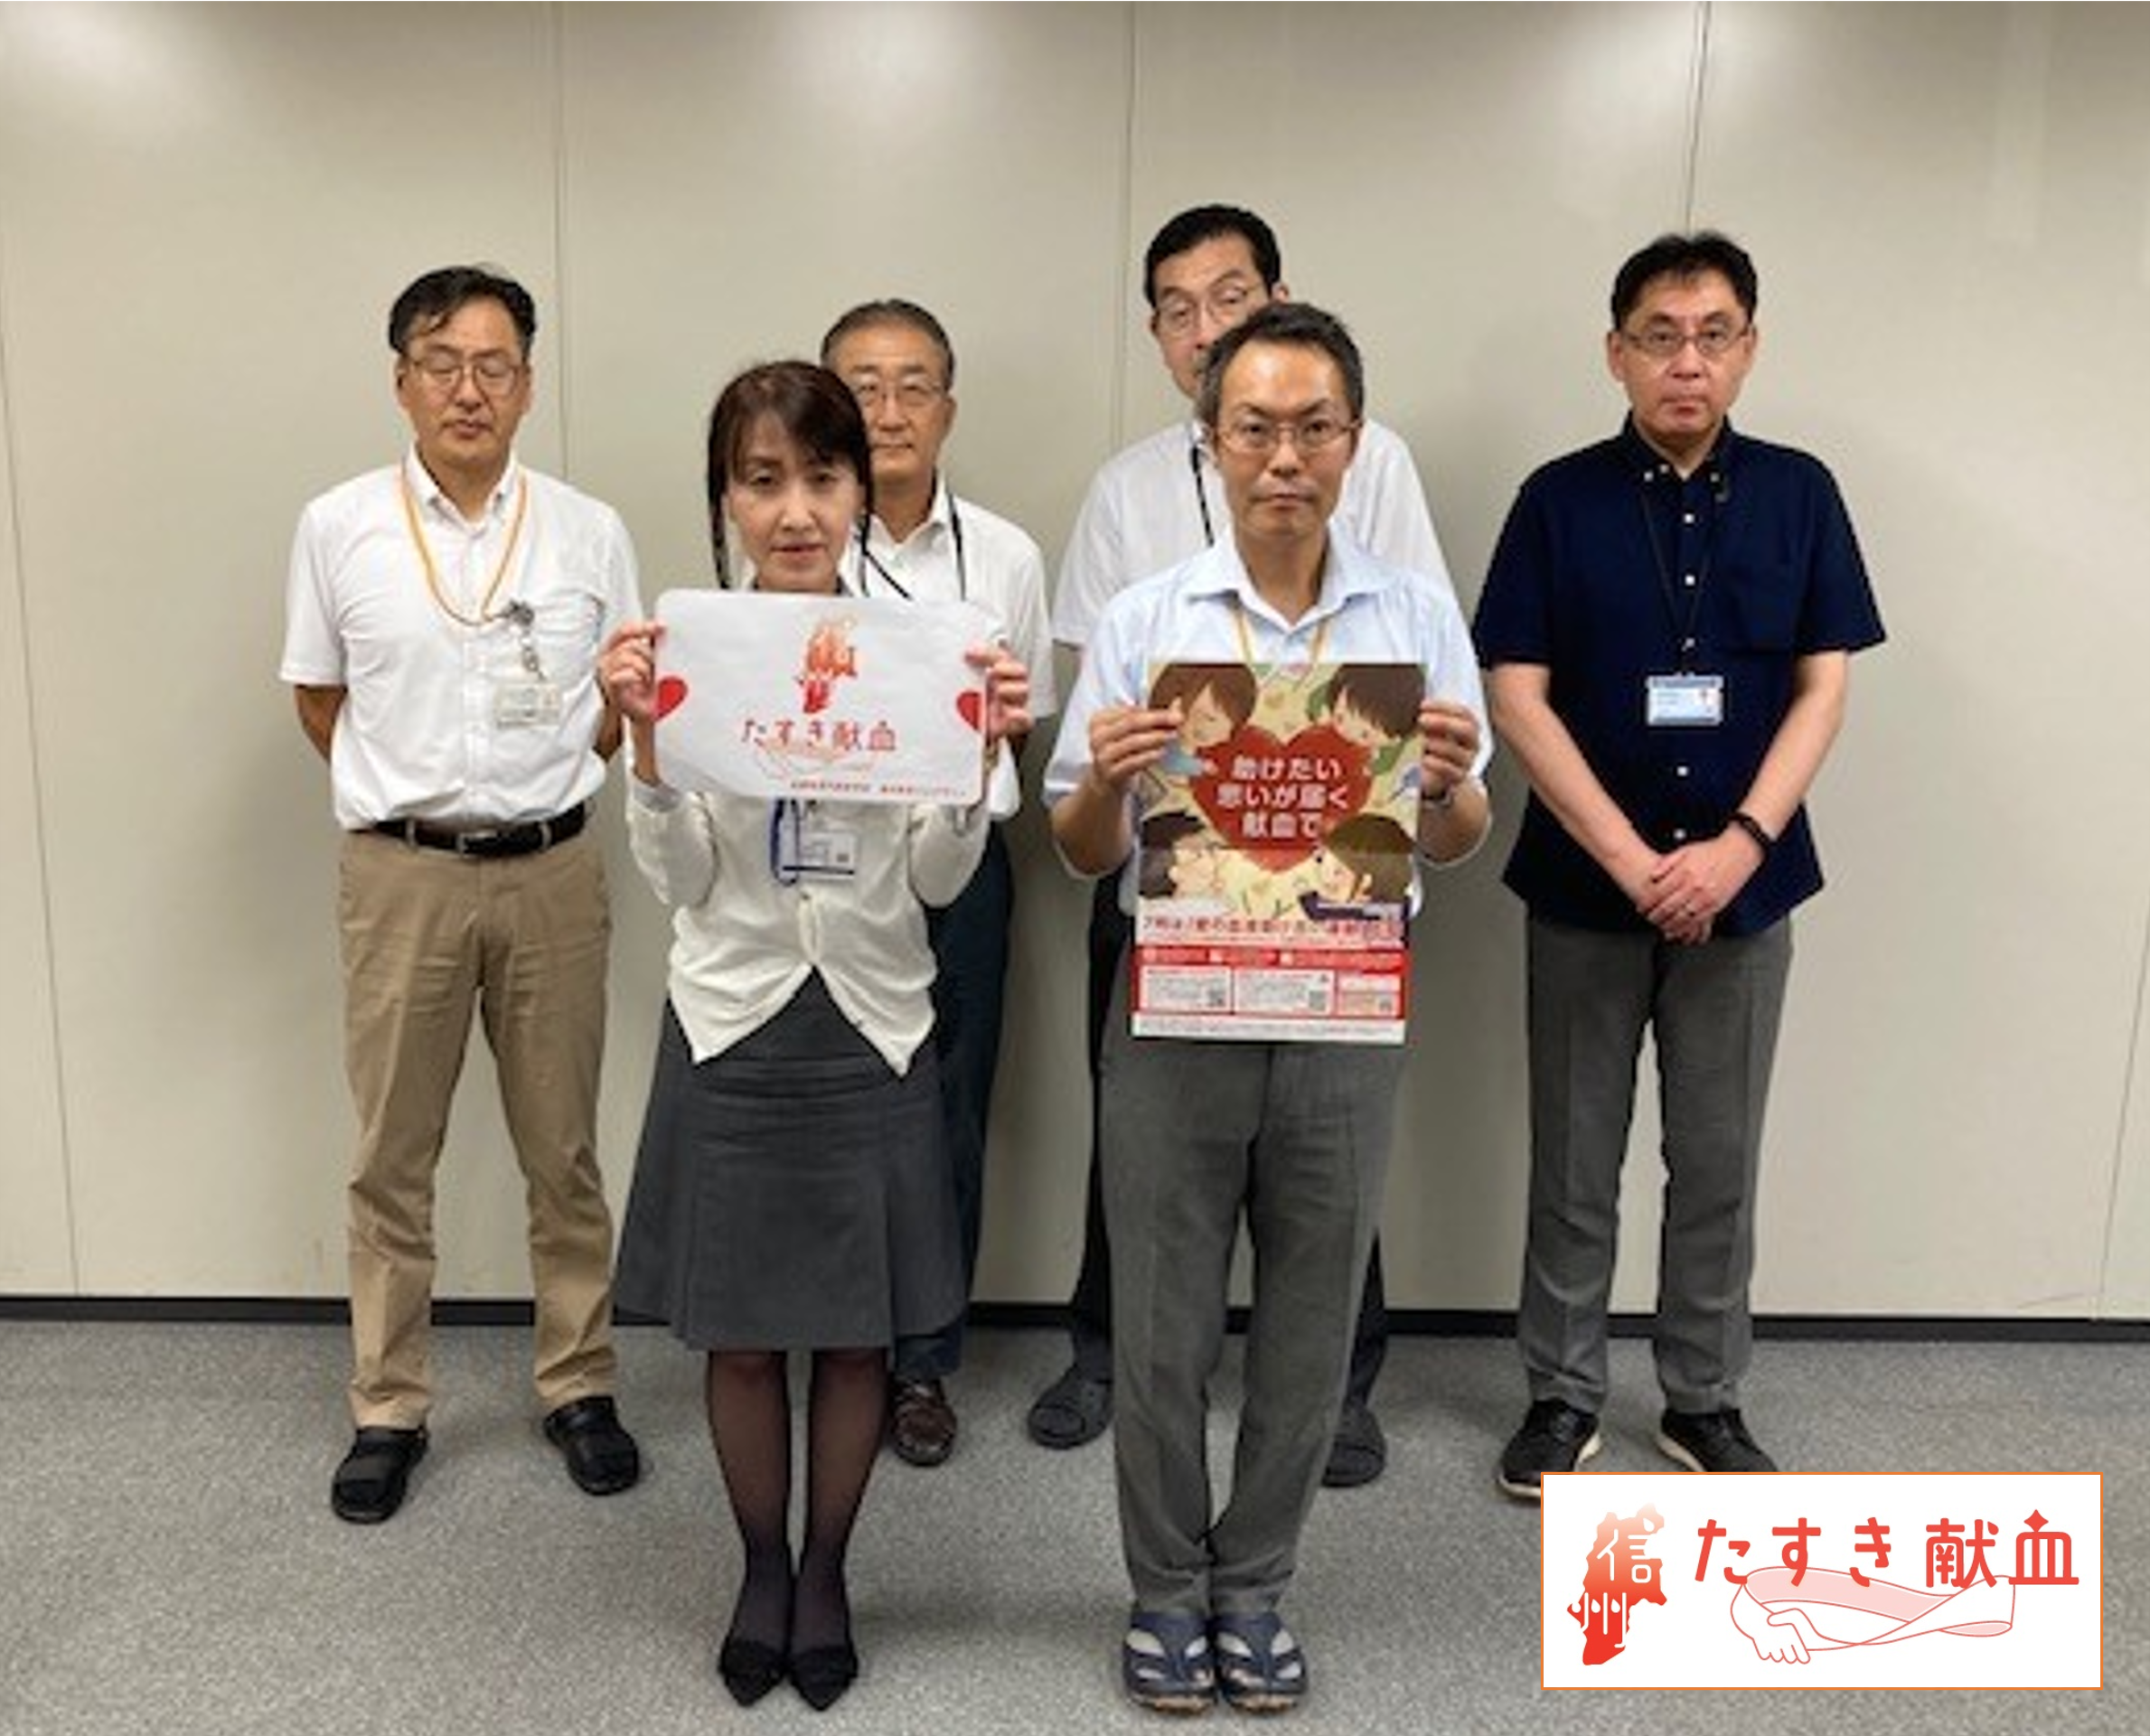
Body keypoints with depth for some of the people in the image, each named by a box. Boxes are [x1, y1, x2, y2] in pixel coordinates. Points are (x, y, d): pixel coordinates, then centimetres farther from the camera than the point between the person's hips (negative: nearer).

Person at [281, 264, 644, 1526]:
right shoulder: (339, 529, 1)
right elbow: (319, 697, 11)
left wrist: (533, 792, 1)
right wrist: (411, 796, 4)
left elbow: (626, 700, 9)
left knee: (565, 1150, 10)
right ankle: (389, 1409, 23)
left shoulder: (589, 532, 1)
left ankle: (580, 1387, 24)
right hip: (401, 876, 0)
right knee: (394, 1155, 8)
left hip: (552, 870, 0)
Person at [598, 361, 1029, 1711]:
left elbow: (939, 880, -3)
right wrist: (647, 739, -19)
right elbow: (681, 882, -6)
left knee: (858, 1336, 12)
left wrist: (984, 753, -18)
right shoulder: (686, 650, -5)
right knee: (739, 1336, 13)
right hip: (733, 1029, 0)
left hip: (872, 1031, 0)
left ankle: (827, 1575, 36)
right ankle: (761, 1573, 37)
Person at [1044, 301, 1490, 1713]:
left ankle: (1255, 1586, 35)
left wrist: (1450, 782, -17)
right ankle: (1167, 1589, 32)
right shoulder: (1143, 622, -2)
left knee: (1309, 1332, 14)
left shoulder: (1419, 616, 1)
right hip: (1177, 1010, -1)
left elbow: (1457, 845, 5)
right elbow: (1083, 854, 2)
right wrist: (1105, 781, -20)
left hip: (1345, 1013, 1)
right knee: (1164, 1332, 11)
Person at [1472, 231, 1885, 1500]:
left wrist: (1739, 846, -14)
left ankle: (1707, 1398, 28)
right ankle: (1565, 1393, 25)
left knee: (1720, 1164, 11)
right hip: (1585, 890, -1)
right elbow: (1517, 696, -8)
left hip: (1745, 890, 1)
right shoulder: (1561, 500, -3)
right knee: (1576, 1162, 9)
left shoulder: (1798, 494, 2)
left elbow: (1824, 688, -1)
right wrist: (1631, 858, -16)